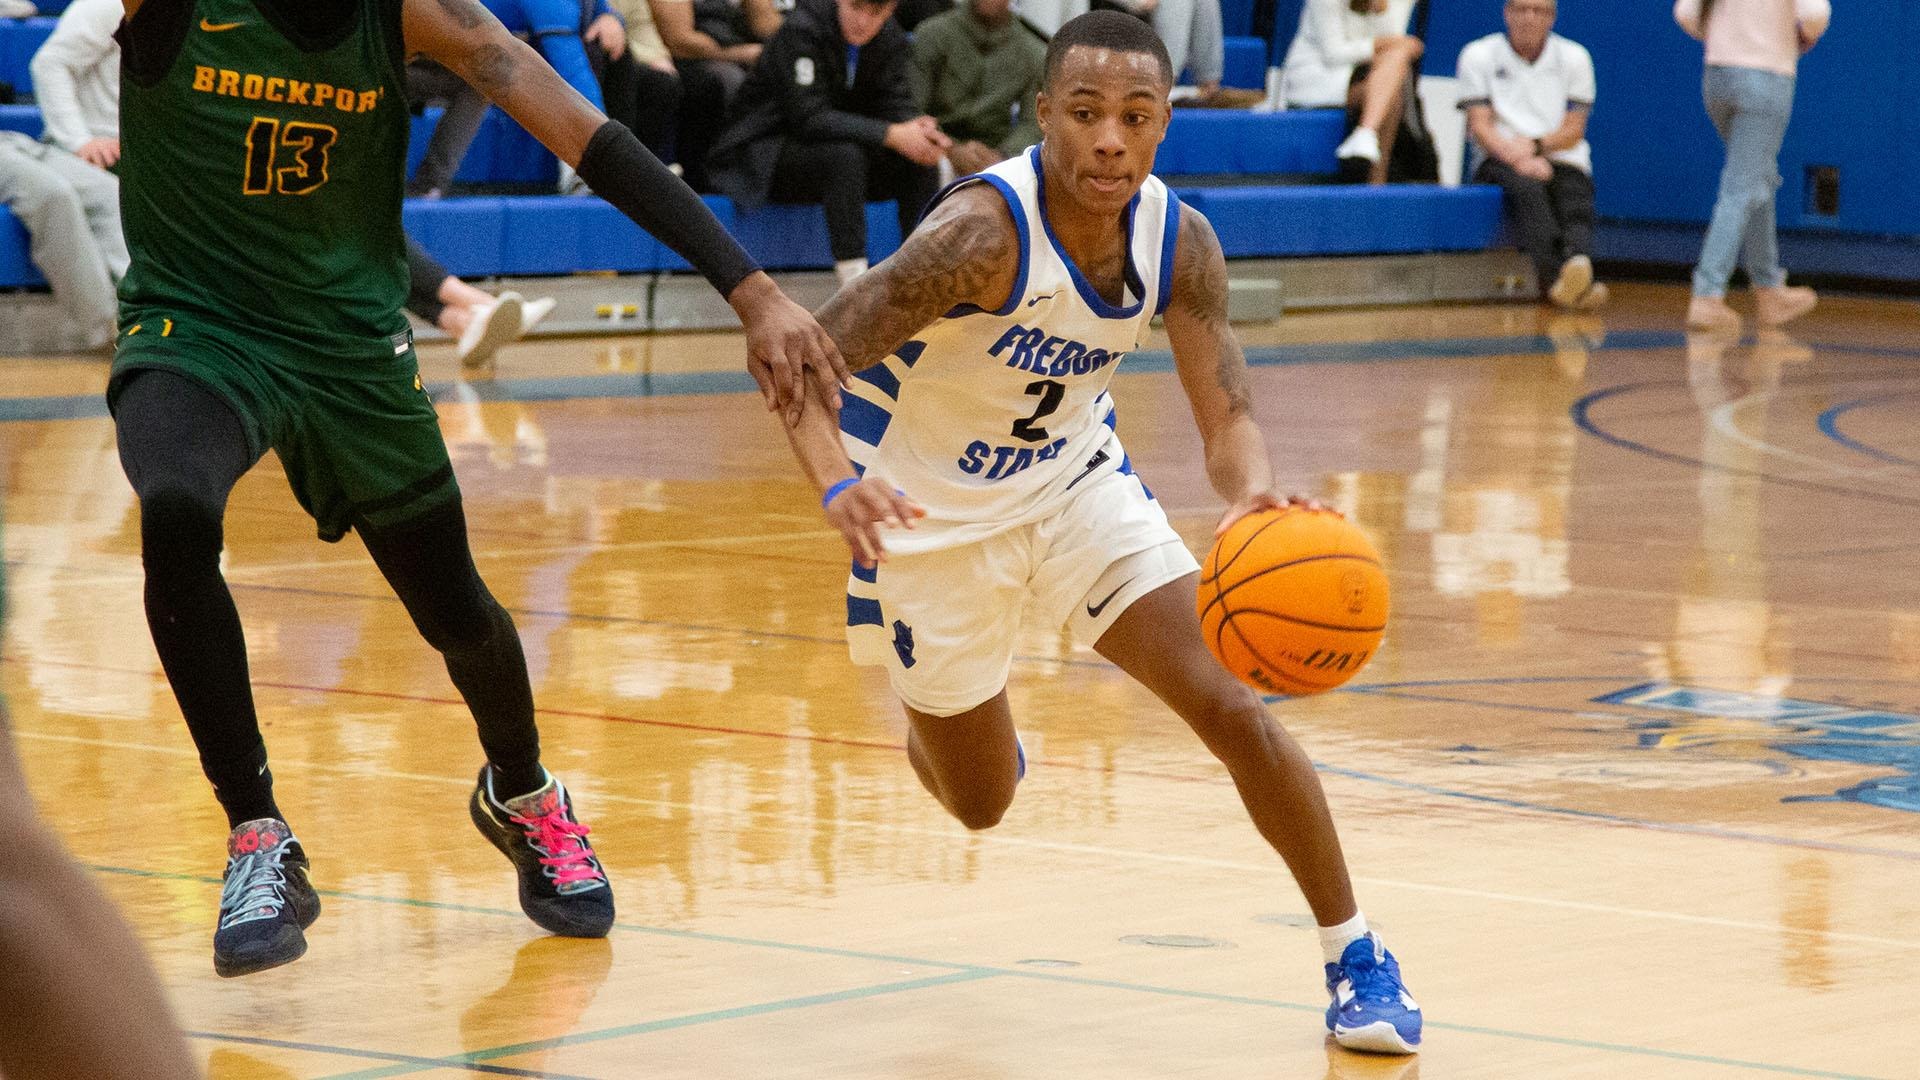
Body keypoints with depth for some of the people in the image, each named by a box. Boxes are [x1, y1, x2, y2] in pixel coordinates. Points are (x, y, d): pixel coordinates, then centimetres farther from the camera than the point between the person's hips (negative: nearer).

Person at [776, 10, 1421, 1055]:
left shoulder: (1180, 242, -16)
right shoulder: (986, 229, -32)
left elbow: (1227, 416, -17)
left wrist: (1253, 495, -42)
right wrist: (838, 485, -55)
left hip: (1074, 478, 3)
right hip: (932, 510, -3)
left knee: (1230, 704, -11)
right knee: (980, 801, 12)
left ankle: (1356, 957, 4)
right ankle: (939, 726, 51)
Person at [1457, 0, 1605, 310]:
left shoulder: (1574, 58, 12)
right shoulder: (1478, 56, 7)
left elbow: (1573, 131, 5)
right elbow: (1479, 126, -3)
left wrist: (1536, 145, -16)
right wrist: (1518, 158, -21)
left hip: (1563, 160, 3)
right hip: (1501, 160, -3)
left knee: (1577, 211, -30)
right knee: (1528, 191, -37)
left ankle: (1579, 266, -62)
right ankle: (1556, 274, -62)